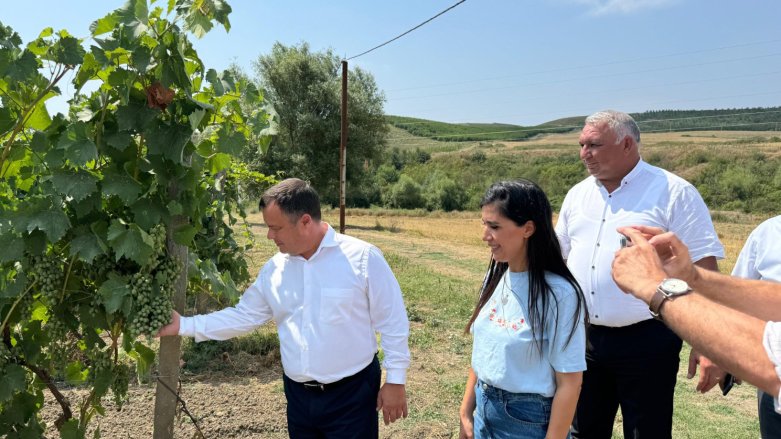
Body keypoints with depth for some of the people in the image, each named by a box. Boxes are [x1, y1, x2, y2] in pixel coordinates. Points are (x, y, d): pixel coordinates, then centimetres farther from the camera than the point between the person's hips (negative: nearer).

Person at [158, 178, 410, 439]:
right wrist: (184, 325, 4)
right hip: (298, 395, 5)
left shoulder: (362, 258, -14)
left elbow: (392, 322, -10)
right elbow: (243, 316, 10)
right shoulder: (274, 269, 1)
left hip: (351, 393, -5)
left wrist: (395, 380, -8)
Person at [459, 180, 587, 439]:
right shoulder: (495, 278, -2)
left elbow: (569, 382, -17)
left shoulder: (559, 293, -21)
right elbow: (481, 352, 6)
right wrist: (466, 412, 8)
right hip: (484, 411, 6)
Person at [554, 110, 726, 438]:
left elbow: (703, 267, -11)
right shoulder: (577, 194, 8)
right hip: (582, 338, 5)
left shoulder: (673, 193, -9)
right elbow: (557, 257, 15)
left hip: (646, 341, -5)